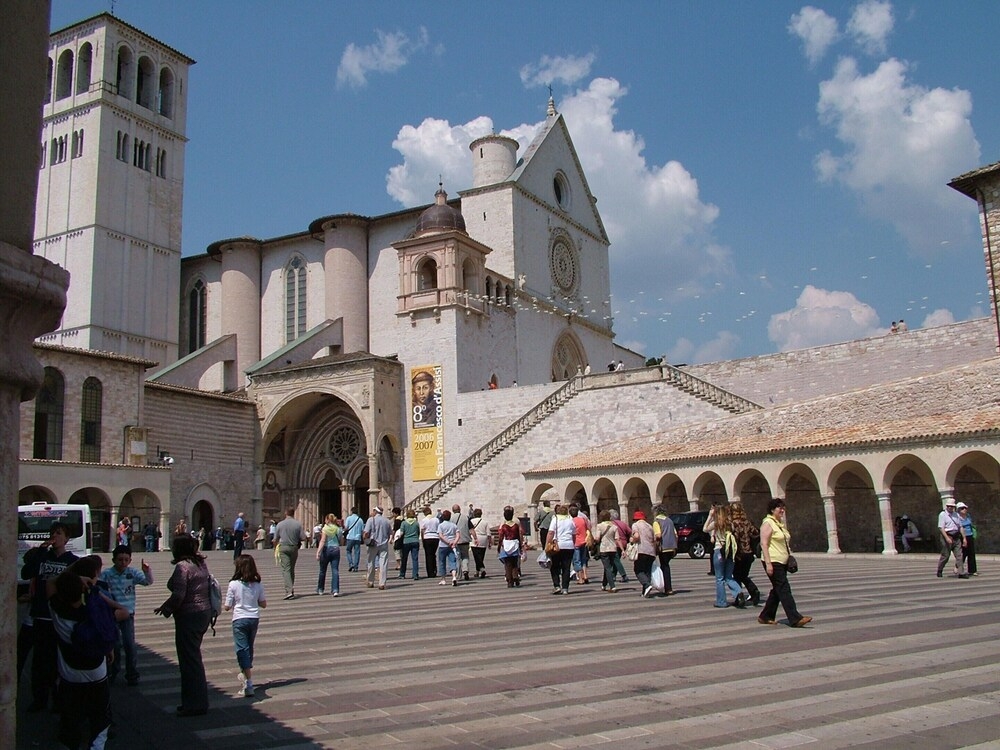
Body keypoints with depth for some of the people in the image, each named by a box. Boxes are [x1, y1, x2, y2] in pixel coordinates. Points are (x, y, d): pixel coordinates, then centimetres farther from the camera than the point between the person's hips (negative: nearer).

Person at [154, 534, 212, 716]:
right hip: (204, 612, 9)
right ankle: (196, 700, 25)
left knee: (189, 660, 0)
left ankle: (196, 704, 6)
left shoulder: (182, 566, -16)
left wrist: (165, 608, -5)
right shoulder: (201, 563, 10)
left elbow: (178, 595, -22)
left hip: (189, 616, -9)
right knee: (193, 658, 18)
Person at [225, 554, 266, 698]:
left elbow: (227, 607, -8)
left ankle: (249, 684, -16)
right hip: (254, 618, 5)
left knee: (242, 650, -6)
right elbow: (263, 604, 4)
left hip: (239, 619, -4)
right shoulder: (258, 584, -1)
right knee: (249, 648, 22)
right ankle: (246, 674, 41)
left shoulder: (234, 584, -12)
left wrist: (222, 605, 14)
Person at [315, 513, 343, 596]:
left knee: (322, 570, 14)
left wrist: (318, 551, -21)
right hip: (336, 549, 2)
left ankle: (320, 589, 26)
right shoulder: (338, 529, 5)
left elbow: (322, 541, -15)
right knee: (335, 570, -2)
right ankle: (335, 590, -15)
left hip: (326, 549, -2)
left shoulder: (325, 528, -5)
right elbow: (340, 541, 8)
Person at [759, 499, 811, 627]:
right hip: (773, 562, -9)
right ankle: (795, 619, -14)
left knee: (777, 590, 11)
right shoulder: (767, 523, -11)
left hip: (782, 562, 9)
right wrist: (768, 563, -22)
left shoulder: (781, 524, 17)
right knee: (784, 589, -12)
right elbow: (763, 544, -17)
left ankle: (765, 617, 19)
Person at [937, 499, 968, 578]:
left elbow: (960, 527, 18)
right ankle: (939, 571, 16)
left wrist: (964, 538, 10)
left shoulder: (956, 515, 16)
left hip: (956, 538, 6)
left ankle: (961, 572, -3)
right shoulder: (942, 515, -4)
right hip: (947, 537, -6)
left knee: (959, 555, -2)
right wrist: (947, 538, -21)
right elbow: (941, 528, -12)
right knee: (945, 556, 1)